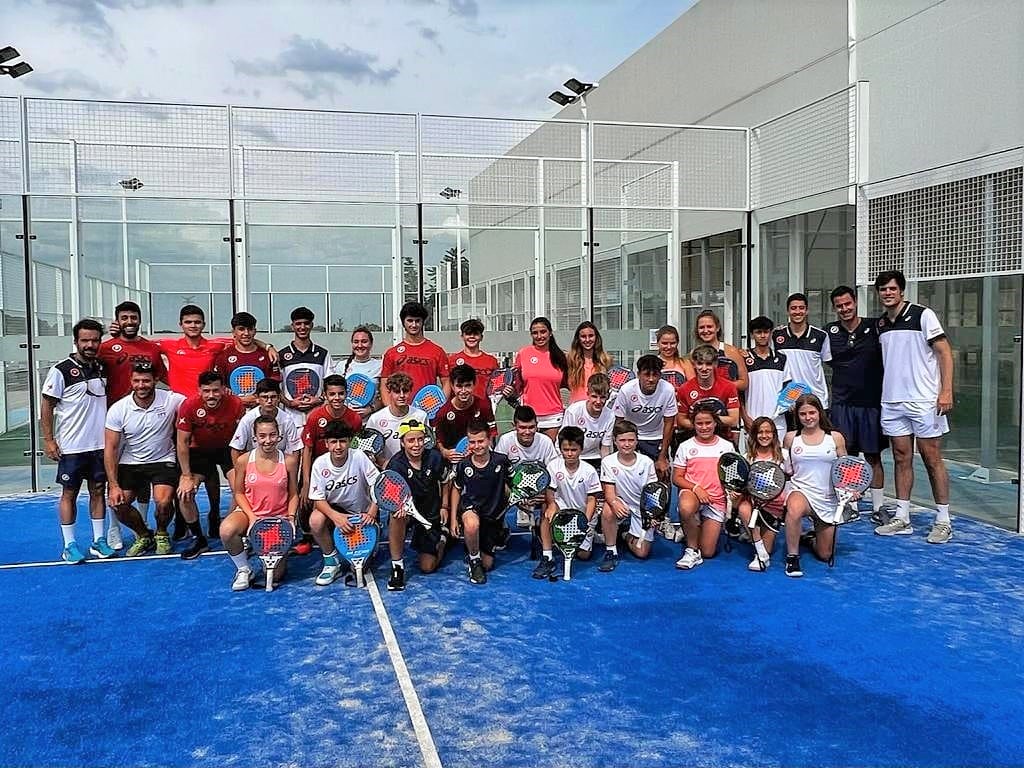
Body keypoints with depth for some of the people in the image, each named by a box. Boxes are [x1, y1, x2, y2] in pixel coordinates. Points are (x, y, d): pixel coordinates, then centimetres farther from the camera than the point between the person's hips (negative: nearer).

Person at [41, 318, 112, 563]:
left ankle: (98, 542, 17)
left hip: (100, 443, 5)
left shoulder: (102, 368, 7)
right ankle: (69, 545, 11)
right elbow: (46, 407, -6)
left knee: (98, 490, 9)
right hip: (71, 446, -5)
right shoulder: (61, 371, -9)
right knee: (69, 493, 4)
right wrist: (49, 440, -11)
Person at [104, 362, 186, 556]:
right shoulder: (118, 409, -10)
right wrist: (113, 485, -13)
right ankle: (144, 536, 17)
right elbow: (110, 448, -7)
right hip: (130, 464, 2)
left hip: (163, 461, -2)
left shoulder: (171, 400, -13)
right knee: (117, 504, -13)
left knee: (163, 502, -23)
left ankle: (161, 535, 12)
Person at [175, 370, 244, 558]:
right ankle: (200, 540, 7)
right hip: (199, 450, 1)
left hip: (228, 449, -1)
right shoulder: (189, 406, -25)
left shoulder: (236, 404, -25)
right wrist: (187, 476, -14)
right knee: (184, 494, -12)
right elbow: (183, 442, -14)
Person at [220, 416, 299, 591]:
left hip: (279, 516, 0)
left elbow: (293, 494, 3)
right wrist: (251, 516, -13)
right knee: (227, 530, -36)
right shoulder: (243, 460, -7)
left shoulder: (289, 461, -5)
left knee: (276, 575, -6)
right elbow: (239, 493, 0)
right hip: (249, 512, 0)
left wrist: (291, 516, -12)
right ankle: (244, 570, -8)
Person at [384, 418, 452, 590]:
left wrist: (444, 506, 5)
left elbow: (446, 481, 8)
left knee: (428, 567, 2)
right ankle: (397, 567, -25)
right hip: (409, 511, -2)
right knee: (397, 514, -40)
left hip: (432, 514, 2)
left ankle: (443, 536, 36)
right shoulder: (396, 464, -21)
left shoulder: (435, 458, -12)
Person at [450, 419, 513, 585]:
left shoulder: (501, 461, -14)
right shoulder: (463, 465, -12)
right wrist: (453, 518, 1)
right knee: (472, 524, -40)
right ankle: (474, 561, -14)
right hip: (470, 509, -1)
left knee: (488, 564, 5)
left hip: (494, 515, 2)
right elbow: (456, 489, 4)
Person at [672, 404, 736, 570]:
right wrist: (695, 488, -16)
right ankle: (692, 550, -18)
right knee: (686, 508, -41)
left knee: (708, 552, -4)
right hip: (692, 493, -1)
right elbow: (676, 478, 2)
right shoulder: (686, 446, 4)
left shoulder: (726, 446, 8)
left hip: (717, 501, 1)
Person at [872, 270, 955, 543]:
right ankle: (902, 519, 15)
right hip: (892, 402, 5)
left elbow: (944, 352, -7)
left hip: (924, 400, -5)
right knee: (901, 459, 9)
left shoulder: (922, 315, -5)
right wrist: (886, 392, 12)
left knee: (932, 459, -1)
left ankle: (943, 522, 7)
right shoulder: (880, 324, 11)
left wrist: (946, 391, -15)